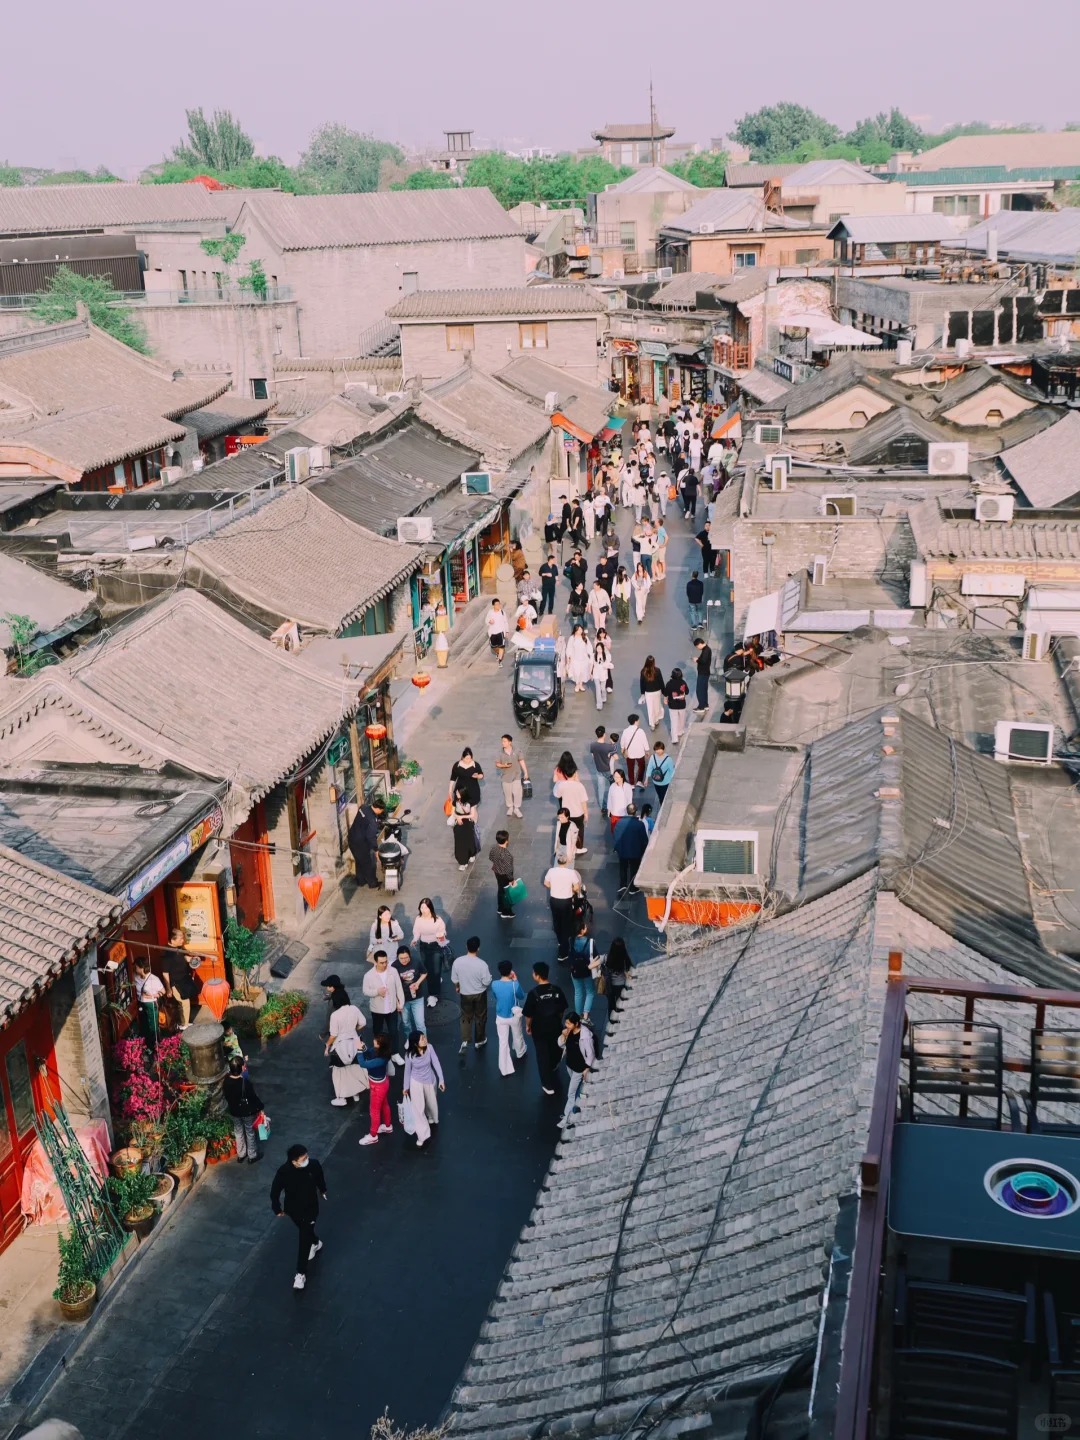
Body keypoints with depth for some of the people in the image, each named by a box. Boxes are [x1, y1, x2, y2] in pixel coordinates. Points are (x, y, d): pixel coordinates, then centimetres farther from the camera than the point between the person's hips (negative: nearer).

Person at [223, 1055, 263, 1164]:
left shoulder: (226, 1081, -18)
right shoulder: (246, 1083, -34)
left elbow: (225, 1096, -1)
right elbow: (253, 1098, -21)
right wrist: (260, 1107, -3)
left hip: (234, 1112, 4)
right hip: (247, 1112, -4)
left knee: (238, 1133, 25)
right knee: (250, 1133, 18)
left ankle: (240, 1155, 42)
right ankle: (252, 1156, 35)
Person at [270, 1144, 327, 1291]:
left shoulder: (313, 1165, -26)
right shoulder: (284, 1172, -31)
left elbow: (320, 1177, -1)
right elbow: (275, 1190, -14)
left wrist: (322, 1190, 17)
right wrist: (277, 1208, -2)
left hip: (310, 1208, -1)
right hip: (293, 1209, 1)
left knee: (304, 1239, 4)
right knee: (305, 1232, 27)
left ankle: (301, 1273, 15)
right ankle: (315, 1243, 60)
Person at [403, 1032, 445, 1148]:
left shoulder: (429, 1048, -23)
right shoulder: (410, 1055, -26)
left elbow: (436, 1063, -17)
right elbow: (407, 1071, -10)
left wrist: (441, 1080, -17)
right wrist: (406, 1087, 0)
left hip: (430, 1081, 3)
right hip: (416, 1083, -3)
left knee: (432, 1103, 26)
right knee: (418, 1109, -2)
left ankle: (432, 1119, 58)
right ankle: (422, 1136, 10)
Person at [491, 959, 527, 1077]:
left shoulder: (494, 984, -19)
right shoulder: (514, 985, -26)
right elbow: (522, 997, -6)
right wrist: (515, 980, -5)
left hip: (501, 1017, 1)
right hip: (514, 1016, -1)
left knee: (503, 1042, 11)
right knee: (517, 1036, 28)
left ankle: (504, 1069, 16)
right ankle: (520, 1053, 56)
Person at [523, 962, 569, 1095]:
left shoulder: (534, 993, -24)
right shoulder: (556, 990, -13)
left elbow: (528, 1014, -16)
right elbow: (562, 1009, -1)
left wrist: (528, 1026, 2)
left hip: (539, 1028, -4)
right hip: (555, 1026, 4)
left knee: (542, 1055, 10)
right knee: (554, 1049, 28)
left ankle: (548, 1085, 14)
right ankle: (552, 1067, 58)